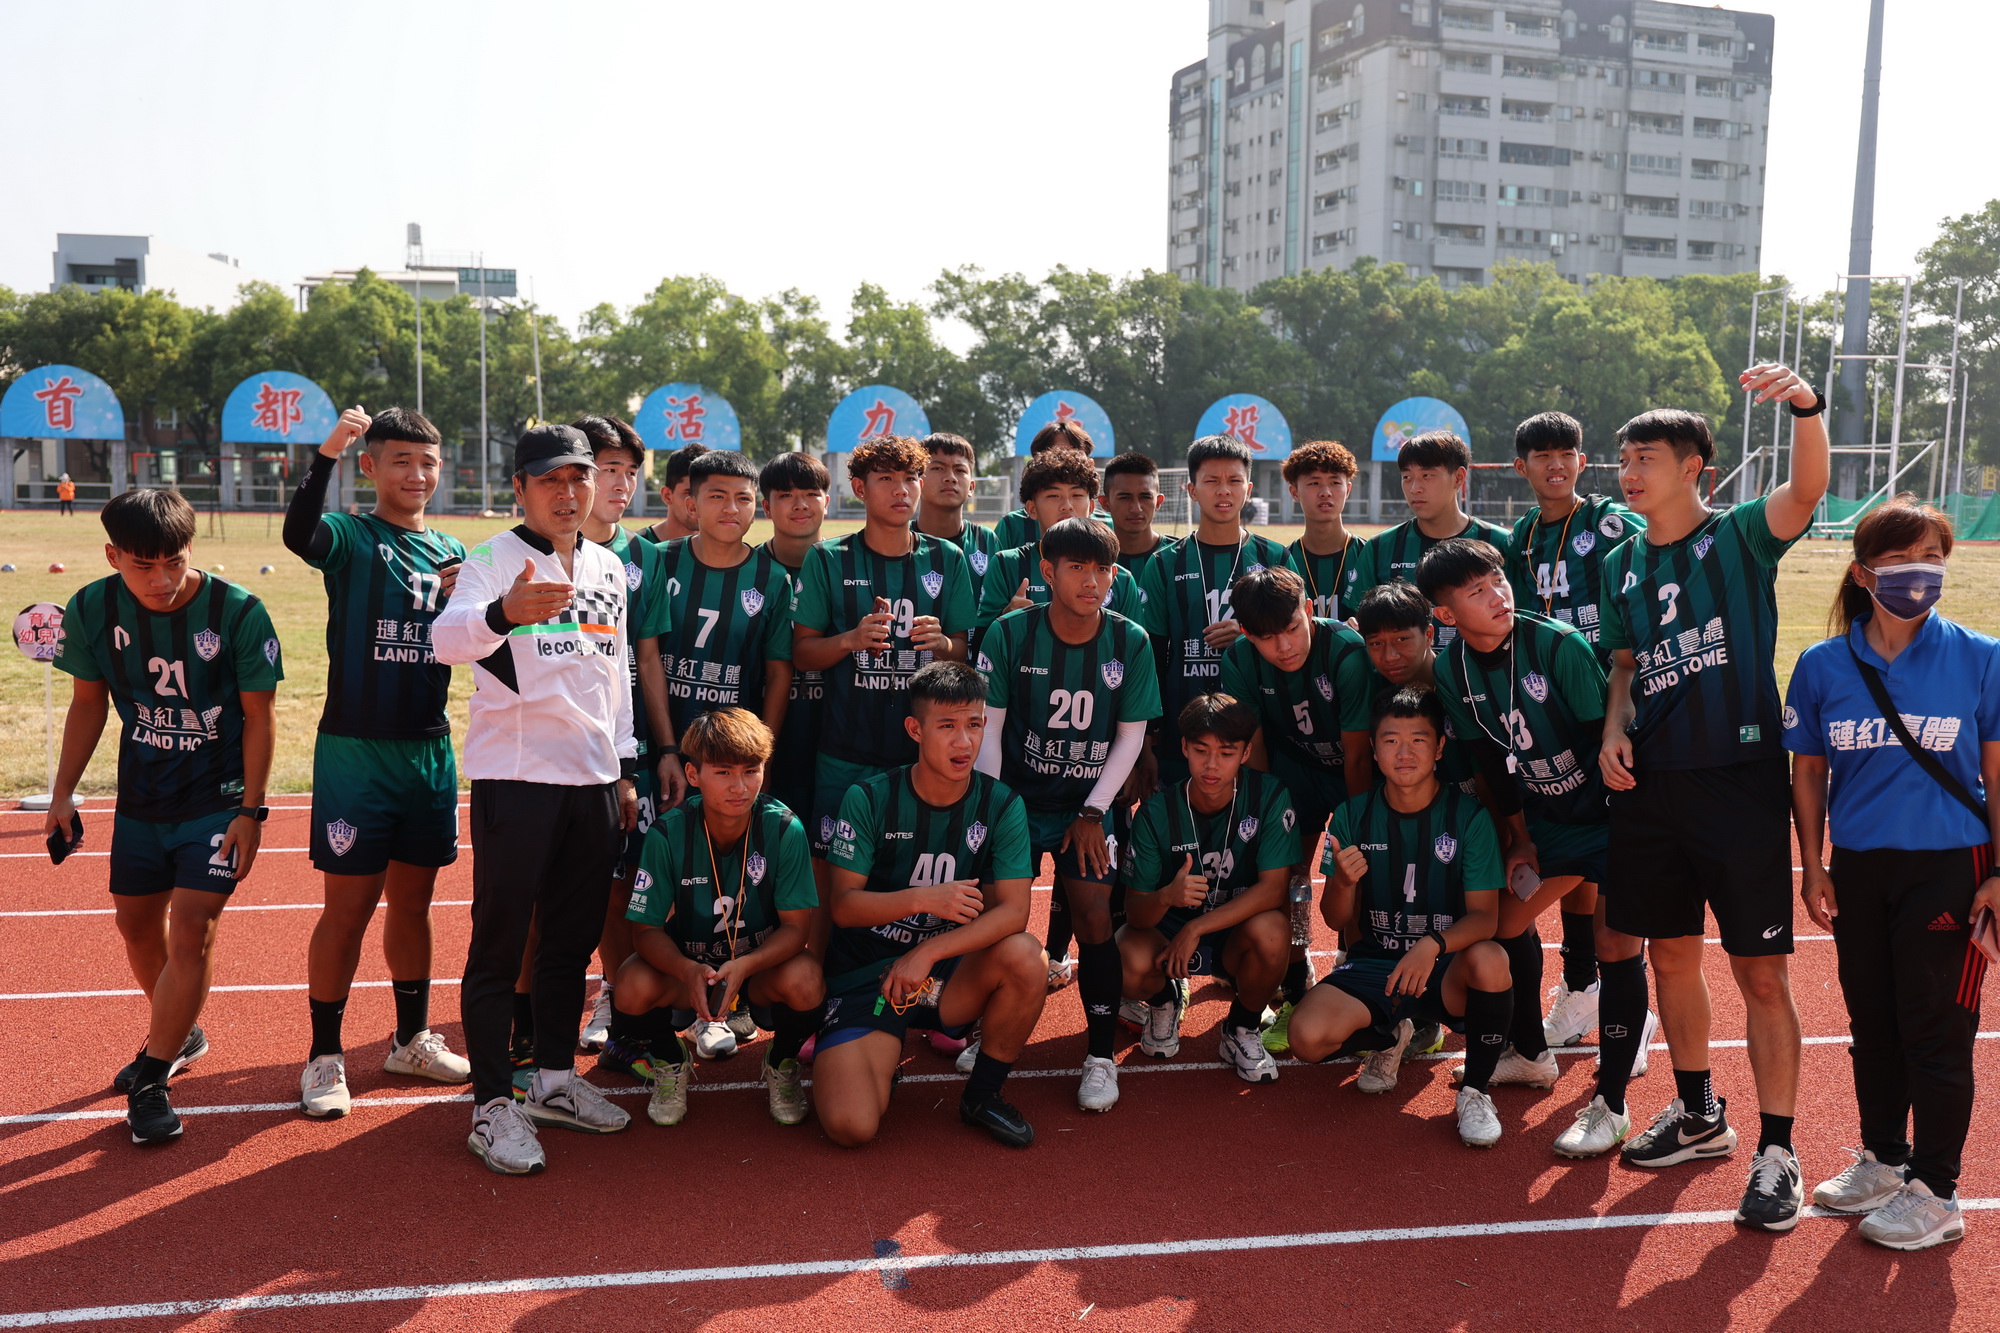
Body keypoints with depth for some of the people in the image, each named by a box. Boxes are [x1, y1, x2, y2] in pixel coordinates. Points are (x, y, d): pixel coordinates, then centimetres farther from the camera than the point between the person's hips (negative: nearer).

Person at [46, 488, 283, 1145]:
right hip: (140, 799, 5)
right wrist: (64, 791, 3)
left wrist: (251, 812, -12)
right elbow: (88, 703, 6)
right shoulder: (92, 610, -9)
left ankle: (150, 1081, 2)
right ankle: (179, 1035, 39)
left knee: (191, 931, -10)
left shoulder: (238, 612, -19)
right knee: (137, 924, 15)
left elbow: (257, 716, -11)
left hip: (218, 800, -4)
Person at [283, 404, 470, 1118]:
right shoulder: (350, 536, -4)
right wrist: (325, 456, -40)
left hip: (430, 750, 5)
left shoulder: (453, 553, 12)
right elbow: (298, 535, -29)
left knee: (412, 900, 14)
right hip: (355, 747, -5)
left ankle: (412, 1038, 28)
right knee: (349, 905, 0)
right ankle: (325, 1055, 15)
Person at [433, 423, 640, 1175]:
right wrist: (503, 612, -50)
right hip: (515, 778, -6)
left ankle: (555, 1080, 29)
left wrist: (625, 770, 14)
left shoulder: (609, 569, 11)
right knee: (499, 943, 0)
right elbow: (447, 637, -28)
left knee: (574, 939, 14)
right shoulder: (493, 561, -8)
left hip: (594, 781, 6)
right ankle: (493, 1106, 10)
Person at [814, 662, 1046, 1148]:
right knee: (850, 1126, -22)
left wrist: (928, 952, -27)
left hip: (952, 976, 2)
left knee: (1025, 956, -31)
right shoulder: (869, 799, -8)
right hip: (865, 974, -2)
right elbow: (843, 906, -10)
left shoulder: (1001, 805, -5)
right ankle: (885, 1059, 15)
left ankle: (983, 1094, -5)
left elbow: (1013, 911, -15)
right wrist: (923, 899, -26)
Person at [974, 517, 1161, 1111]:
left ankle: (1100, 1055, 4)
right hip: (1017, 796, 0)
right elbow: (987, 728, -6)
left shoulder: (1130, 642, -7)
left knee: (1093, 917, -12)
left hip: (1091, 804, 0)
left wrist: (1092, 812, -6)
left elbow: (1130, 737, -1)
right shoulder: (1010, 633, -10)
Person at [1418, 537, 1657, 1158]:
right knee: (1506, 921, 12)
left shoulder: (1559, 644, -24)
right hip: (1549, 816, 6)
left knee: (1618, 947, -10)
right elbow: (1492, 765, 2)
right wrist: (1519, 839, 6)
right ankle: (1532, 1054, 34)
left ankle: (1611, 1103, 1)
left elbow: (1605, 739, -19)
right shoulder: (1450, 671, -9)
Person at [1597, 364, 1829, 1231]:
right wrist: (1615, 730, 1)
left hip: (1741, 778, -5)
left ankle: (1777, 1149, 10)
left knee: (1760, 969, -1)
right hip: (1651, 784, 6)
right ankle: (1697, 1114, 31)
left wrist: (1807, 406, -42)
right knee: (1670, 955, 14)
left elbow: (1808, 491, -25)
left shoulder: (1740, 536, -4)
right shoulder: (1622, 565, 11)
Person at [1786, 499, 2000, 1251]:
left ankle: (1935, 1191, 17)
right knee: (1872, 1024, 15)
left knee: (1935, 1032, 3)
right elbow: (1808, 774, 6)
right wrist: (1813, 869, 4)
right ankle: (1883, 1160, 33)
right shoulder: (1823, 667, -1)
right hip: (1858, 870, 3)